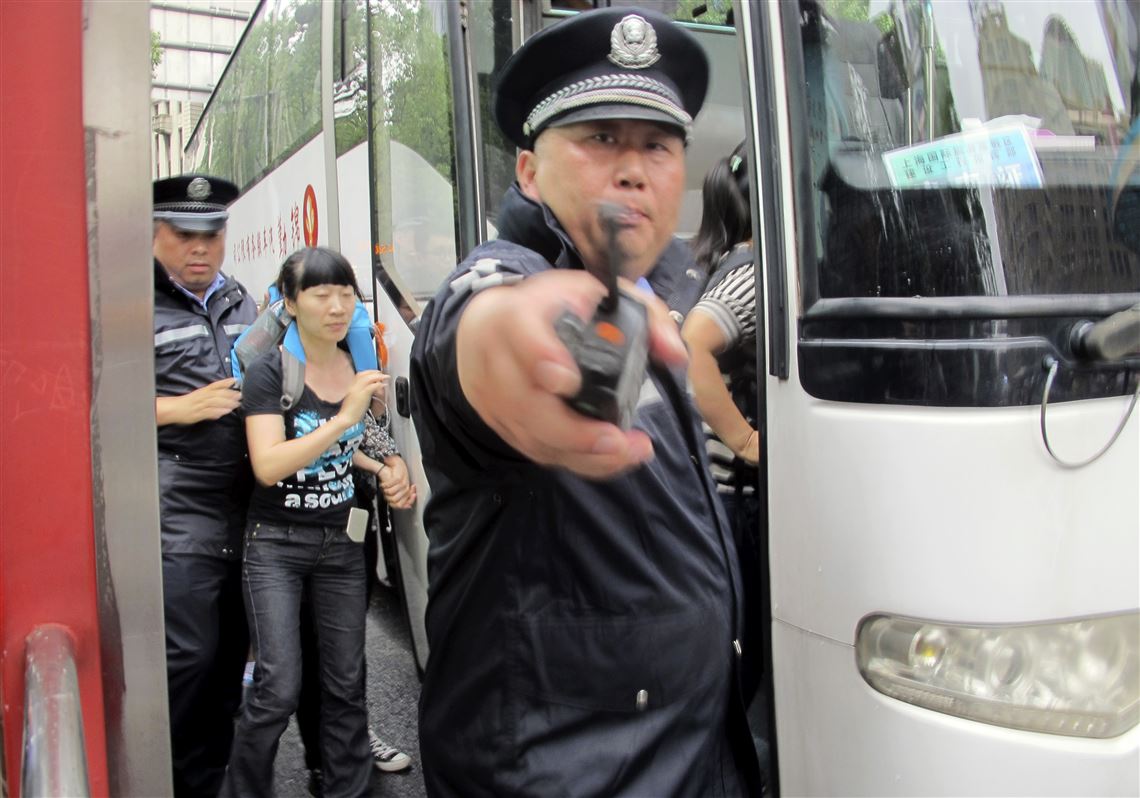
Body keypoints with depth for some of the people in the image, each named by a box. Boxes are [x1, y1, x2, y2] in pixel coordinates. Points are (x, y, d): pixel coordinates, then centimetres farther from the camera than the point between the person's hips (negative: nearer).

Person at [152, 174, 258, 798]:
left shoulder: (240, 302, 16)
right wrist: (179, 408, -15)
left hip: (246, 508, 7)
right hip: (178, 516, -6)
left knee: (232, 654, 13)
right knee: (188, 657, -7)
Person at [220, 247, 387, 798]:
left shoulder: (358, 366, 4)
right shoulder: (270, 371, -12)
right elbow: (268, 465, -23)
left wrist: (383, 469, 2)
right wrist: (344, 418, -27)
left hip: (342, 543, 5)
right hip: (276, 545, -5)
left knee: (346, 683, 9)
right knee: (279, 687, -8)